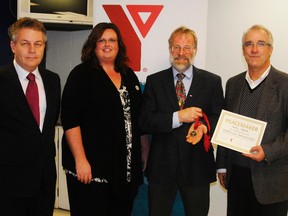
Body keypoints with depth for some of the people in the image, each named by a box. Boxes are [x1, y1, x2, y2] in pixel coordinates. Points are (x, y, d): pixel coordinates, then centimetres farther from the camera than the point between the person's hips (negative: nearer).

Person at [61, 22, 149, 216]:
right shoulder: (82, 74, -3)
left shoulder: (129, 75, 13)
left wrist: (145, 151, 14)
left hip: (127, 168, 5)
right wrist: (80, 160, -17)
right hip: (91, 169, -5)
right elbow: (70, 120, -11)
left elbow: (139, 117, 18)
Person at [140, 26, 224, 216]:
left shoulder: (212, 81, 3)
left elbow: (219, 118, 0)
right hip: (161, 166, 0)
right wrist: (177, 117, -19)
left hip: (197, 166, 0)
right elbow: (145, 121, -5)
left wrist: (204, 126, -22)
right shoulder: (154, 81, 3)